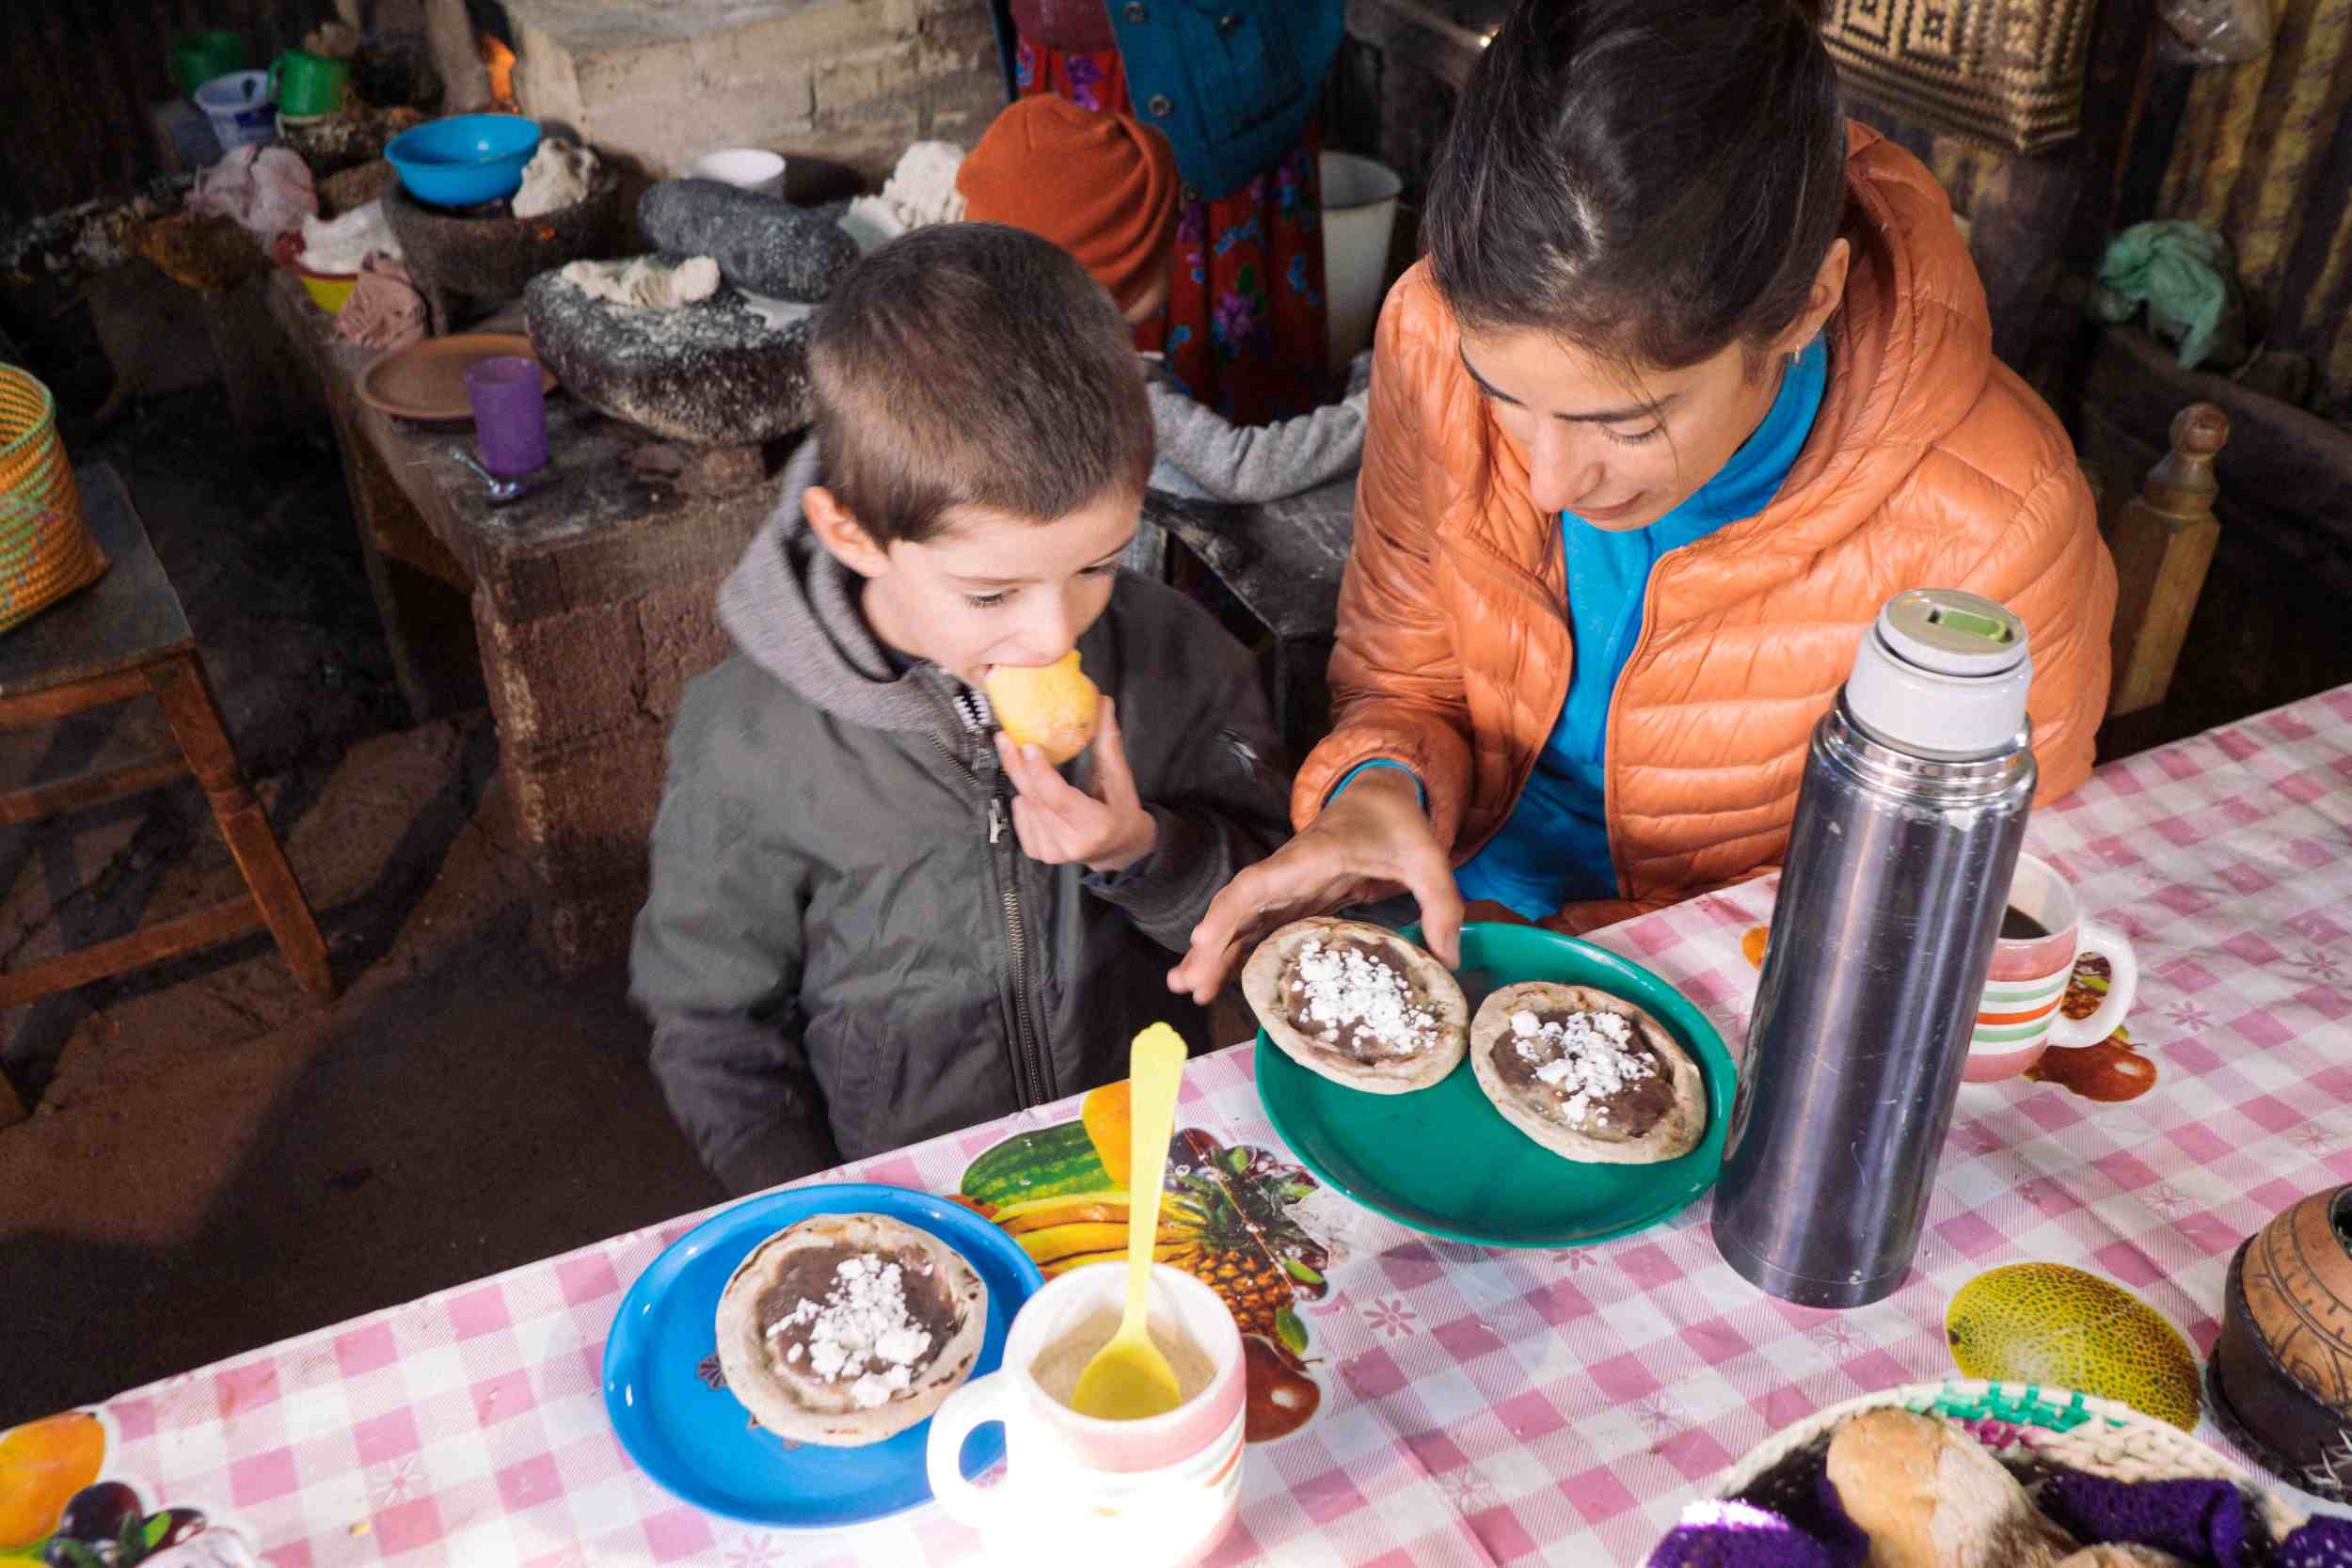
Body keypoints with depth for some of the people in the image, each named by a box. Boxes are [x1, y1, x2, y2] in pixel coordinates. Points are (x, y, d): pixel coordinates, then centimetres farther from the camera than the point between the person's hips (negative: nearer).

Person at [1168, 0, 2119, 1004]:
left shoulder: (1988, 534, -26)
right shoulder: (1441, 333, -16)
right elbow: (1403, 680, 0)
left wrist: (1575, 951, -18)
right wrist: (1382, 785, -22)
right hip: (1463, 889, 3)